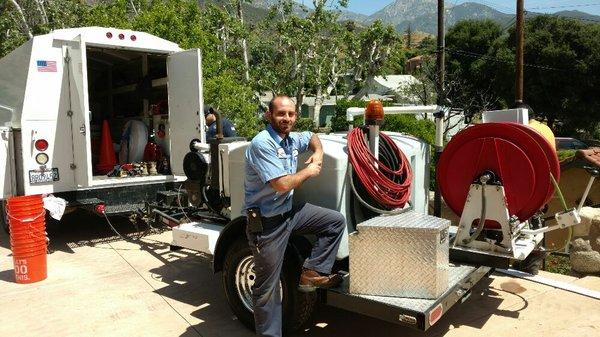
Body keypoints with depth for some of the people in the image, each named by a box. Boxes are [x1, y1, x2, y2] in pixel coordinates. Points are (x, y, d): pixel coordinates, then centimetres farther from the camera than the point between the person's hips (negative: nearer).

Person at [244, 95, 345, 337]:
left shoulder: (292, 139, 5)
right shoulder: (262, 144, -21)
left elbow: (312, 137, 29)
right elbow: (282, 184, -26)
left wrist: (318, 154, 8)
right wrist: (308, 172, -9)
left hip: (289, 210, 8)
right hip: (267, 221, -8)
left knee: (336, 221, 9)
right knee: (268, 287, 2)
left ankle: (312, 272, 11)